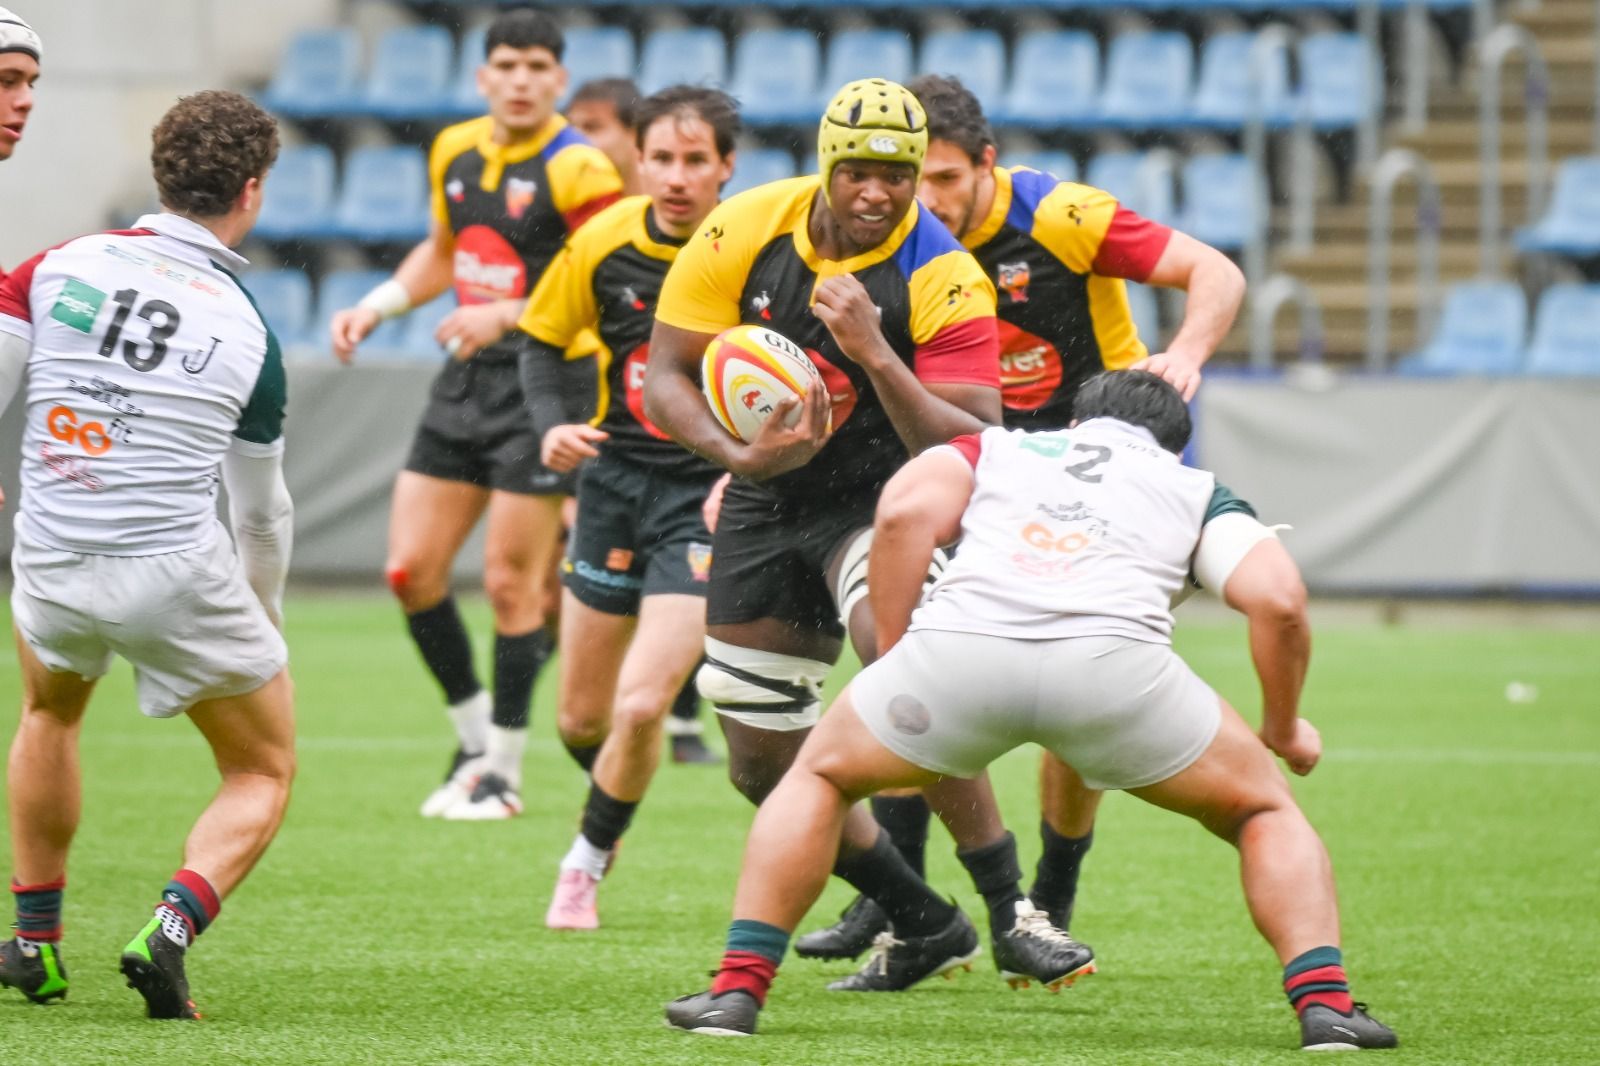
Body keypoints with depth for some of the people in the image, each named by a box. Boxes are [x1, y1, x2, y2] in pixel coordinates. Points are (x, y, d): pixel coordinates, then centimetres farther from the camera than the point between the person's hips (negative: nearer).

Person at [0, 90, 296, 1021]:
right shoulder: (247, 331, 0)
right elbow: (263, 510, 11)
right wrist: (263, 620, 29)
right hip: (178, 576, -3)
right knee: (264, 772, 16)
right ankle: (171, 931, -10)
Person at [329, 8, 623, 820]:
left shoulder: (577, 170, -14)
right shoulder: (455, 152, 9)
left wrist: (505, 316, -24)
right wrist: (375, 307, 13)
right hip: (464, 383, 7)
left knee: (511, 582, -4)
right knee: (411, 569, 4)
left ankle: (504, 772, 10)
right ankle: (474, 735, 22)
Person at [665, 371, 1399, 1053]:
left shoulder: (991, 448, 34)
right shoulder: (1195, 490, 32)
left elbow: (906, 510, 12)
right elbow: (1278, 598, 14)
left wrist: (891, 655, 17)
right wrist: (1284, 730, 28)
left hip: (958, 642, 1)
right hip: (1113, 658, -1)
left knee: (818, 776, 30)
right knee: (1264, 812, 24)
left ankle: (737, 991, 19)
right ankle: (1324, 1004, 4)